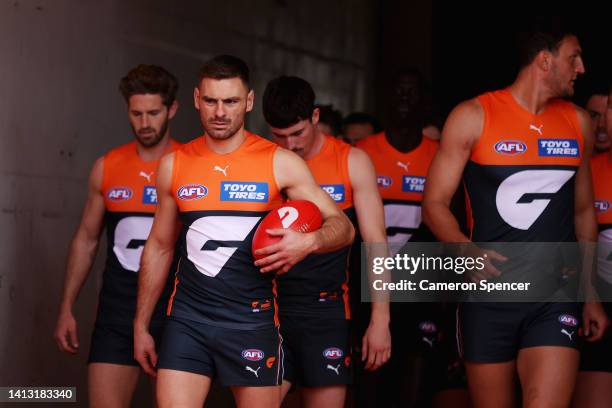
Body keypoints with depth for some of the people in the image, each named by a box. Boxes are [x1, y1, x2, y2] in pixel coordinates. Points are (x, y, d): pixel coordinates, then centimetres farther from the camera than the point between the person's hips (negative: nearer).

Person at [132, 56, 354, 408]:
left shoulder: (281, 164, -1)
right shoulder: (174, 165, 8)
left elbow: (343, 227, -1)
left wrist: (309, 241, -23)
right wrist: (141, 326, 16)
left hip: (252, 322, -2)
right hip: (188, 319, 2)